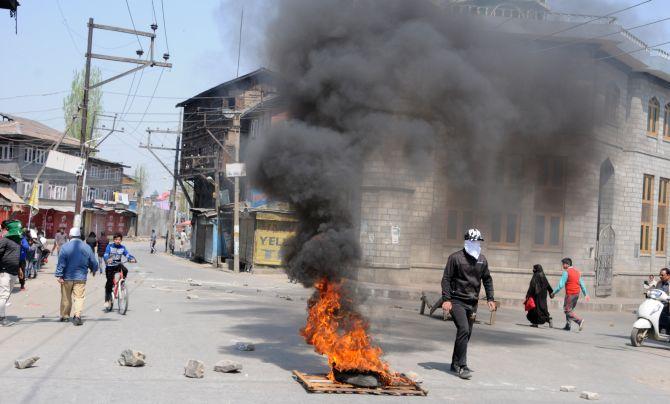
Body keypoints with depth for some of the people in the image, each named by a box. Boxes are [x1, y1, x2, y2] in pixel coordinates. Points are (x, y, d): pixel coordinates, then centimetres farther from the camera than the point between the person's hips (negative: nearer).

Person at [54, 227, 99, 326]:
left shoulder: (65, 247, -6)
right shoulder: (86, 247, 0)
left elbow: (61, 262, -11)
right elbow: (93, 262, 8)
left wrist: (59, 275, -8)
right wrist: (94, 270, 28)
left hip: (67, 277, 0)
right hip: (80, 278, 0)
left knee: (66, 298, 13)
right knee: (79, 297, -1)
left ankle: (64, 316, 25)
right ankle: (77, 316, -17)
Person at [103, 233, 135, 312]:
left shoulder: (122, 247, 2)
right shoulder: (110, 246, -6)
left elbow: (127, 255, -7)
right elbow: (105, 255, -17)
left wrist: (132, 258, -29)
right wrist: (107, 259, -39)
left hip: (118, 265, 2)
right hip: (110, 266, -2)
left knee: (125, 270, -30)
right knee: (109, 282, -9)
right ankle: (107, 300, 3)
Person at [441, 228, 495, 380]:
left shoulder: (482, 260, 12)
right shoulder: (455, 258, -6)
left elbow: (487, 280, 21)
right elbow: (446, 278, -7)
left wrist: (490, 299, 13)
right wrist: (446, 299, -15)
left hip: (472, 302, 6)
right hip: (457, 301, -6)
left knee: (466, 333, 9)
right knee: (463, 330, -18)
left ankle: (456, 364, 22)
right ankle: (462, 366, -15)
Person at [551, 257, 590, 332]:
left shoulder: (566, 272, -13)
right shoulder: (577, 271, 12)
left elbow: (561, 285, -16)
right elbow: (582, 284, 13)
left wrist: (554, 293, -5)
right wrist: (586, 294, 14)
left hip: (570, 294, -8)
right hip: (577, 293, 8)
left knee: (567, 310, -2)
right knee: (569, 309, 17)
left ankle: (579, 320, -19)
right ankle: (567, 326, 15)